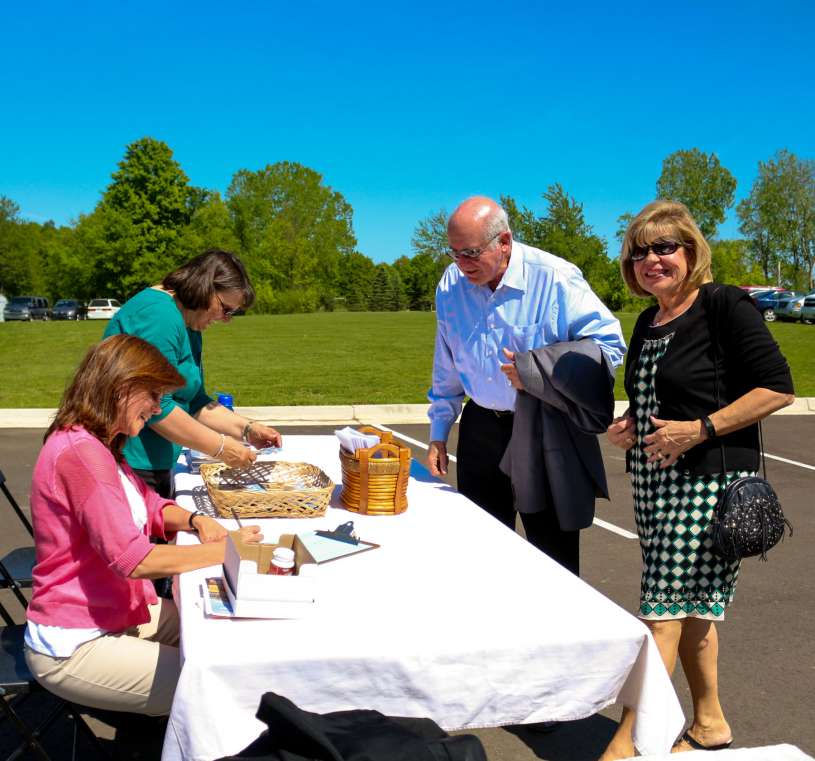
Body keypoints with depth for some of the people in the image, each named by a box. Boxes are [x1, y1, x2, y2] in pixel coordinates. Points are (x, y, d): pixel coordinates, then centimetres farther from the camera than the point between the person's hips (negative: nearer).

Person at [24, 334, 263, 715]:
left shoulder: (99, 446, 9)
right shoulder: (81, 452, -25)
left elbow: (149, 505, 18)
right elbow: (132, 559, -28)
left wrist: (193, 520, -4)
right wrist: (225, 550, -19)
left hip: (119, 612, 10)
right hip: (72, 646, -10)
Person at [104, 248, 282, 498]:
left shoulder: (189, 327, 14)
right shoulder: (159, 315, -19)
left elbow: (195, 402, 18)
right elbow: (155, 408, -24)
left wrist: (247, 429, 5)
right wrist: (221, 447, -17)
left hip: (156, 465, 10)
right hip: (128, 465, -10)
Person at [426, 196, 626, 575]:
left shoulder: (555, 278, -15)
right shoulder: (451, 284, 1)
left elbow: (609, 344, -12)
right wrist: (438, 433, 13)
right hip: (481, 428, 5)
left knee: (554, 558, 3)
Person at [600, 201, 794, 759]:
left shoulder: (724, 306, -10)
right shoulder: (648, 323, 13)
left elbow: (778, 388, -15)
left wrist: (700, 429, -22)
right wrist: (629, 425, 4)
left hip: (710, 480, -8)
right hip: (655, 481, 8)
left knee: (664, 609, -7)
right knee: (691, 608, 15)